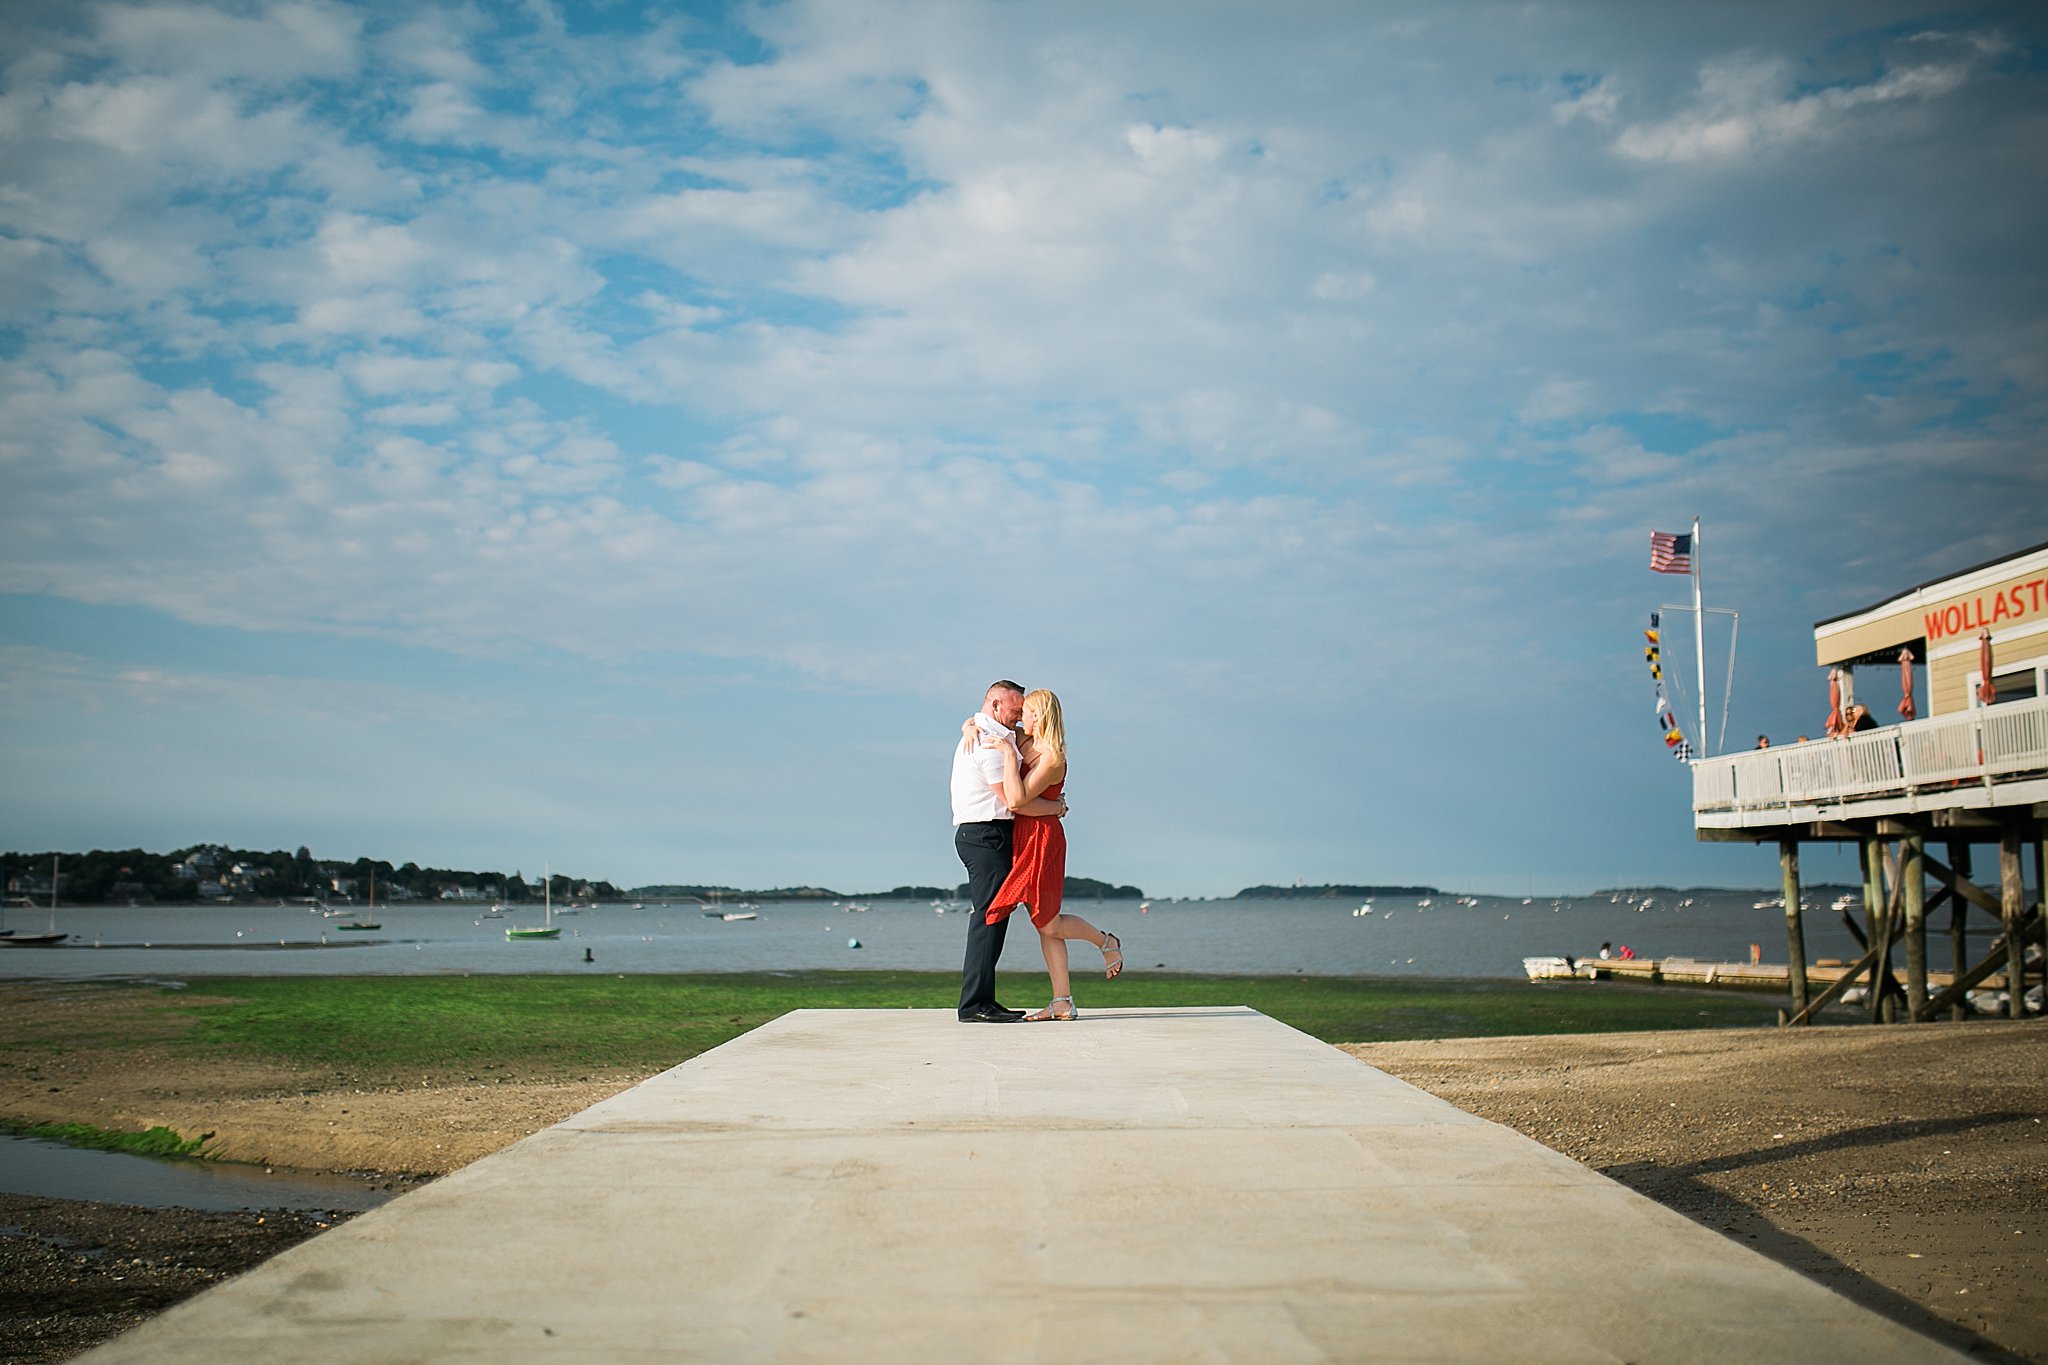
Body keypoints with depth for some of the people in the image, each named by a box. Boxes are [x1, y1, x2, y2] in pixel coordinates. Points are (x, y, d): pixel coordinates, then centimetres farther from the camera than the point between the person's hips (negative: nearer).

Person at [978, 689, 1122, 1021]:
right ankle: (1063, 1003, 6)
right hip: (1027, 838, 9)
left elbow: (1016, 801, -25)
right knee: (1045, 925, 6)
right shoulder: (1025, 742, 8)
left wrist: (1008, 753, -24)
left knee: (1048, 923, -3)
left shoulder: (1052, 758, -16)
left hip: (1041, 839, -9)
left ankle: (1106, 942, 22)